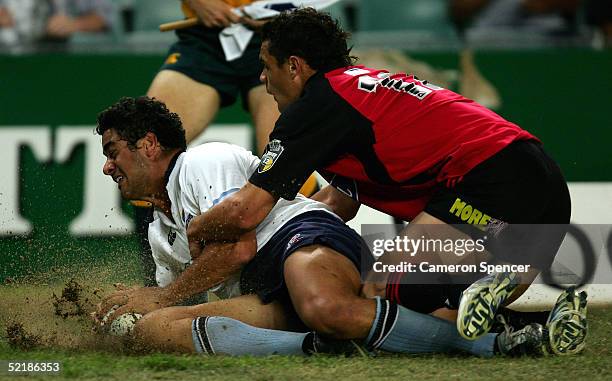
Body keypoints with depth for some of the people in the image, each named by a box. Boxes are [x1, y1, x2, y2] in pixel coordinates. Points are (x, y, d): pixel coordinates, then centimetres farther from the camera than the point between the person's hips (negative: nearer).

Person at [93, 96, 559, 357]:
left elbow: (239, 245, -7)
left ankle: (494, 342, -36)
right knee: (151, 329, -20)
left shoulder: (203, 162, 6)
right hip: (264, 300, 7)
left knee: (324, 307, -46)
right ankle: (316, 348, -33)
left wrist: (160, 297, 2)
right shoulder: (161, 233, 34)